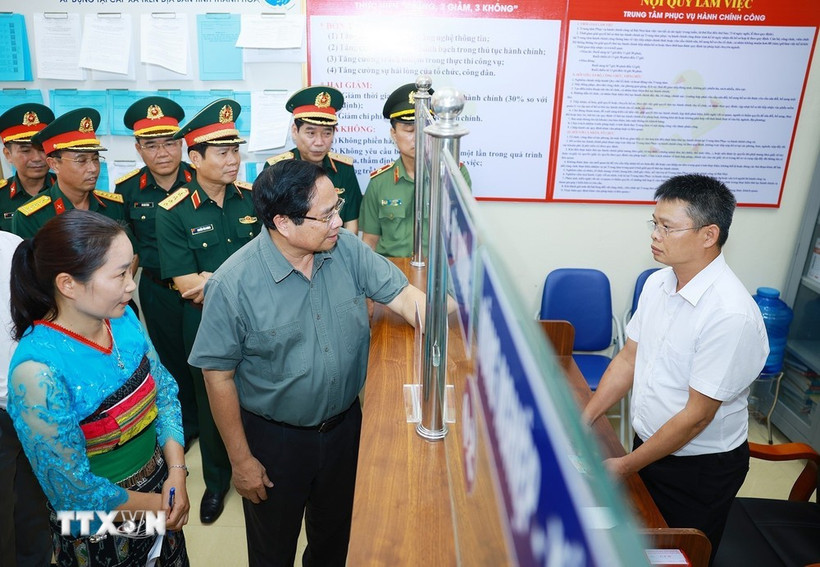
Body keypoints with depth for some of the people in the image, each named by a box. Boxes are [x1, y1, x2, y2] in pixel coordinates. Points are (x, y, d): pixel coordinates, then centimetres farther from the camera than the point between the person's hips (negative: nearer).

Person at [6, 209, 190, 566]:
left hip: (161, 482, 6)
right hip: (100, 535, -5)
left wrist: (177, 472, -12)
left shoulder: (123, 318, -12)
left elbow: (165, 391, -2)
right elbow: (74, 491, -23)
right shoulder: (37, 371, -30)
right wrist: (151, 504, -11)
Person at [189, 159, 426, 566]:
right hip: (274, 438, -3)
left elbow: (404, 296, -12)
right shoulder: (233, 283, -24)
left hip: (344, 425, 4)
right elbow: (218, 376, -16)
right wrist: (241, 460, -10)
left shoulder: (347, 249, -12)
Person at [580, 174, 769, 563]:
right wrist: (583, 422, -3)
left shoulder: (731, 315, -29)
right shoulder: (658, 283, -6)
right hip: (649, 444, 6)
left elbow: (697, 416, -24)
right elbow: (628, 359, 2)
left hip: (700, 468, -6)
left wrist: (624, 466, -16)